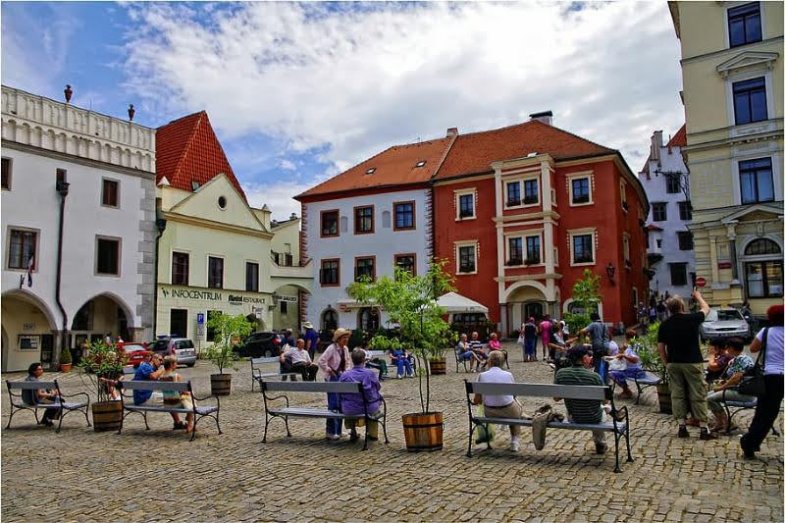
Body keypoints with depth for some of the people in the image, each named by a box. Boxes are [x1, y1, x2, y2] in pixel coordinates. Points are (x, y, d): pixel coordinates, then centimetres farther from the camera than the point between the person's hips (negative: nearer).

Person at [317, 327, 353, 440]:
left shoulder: (345, 349, 8)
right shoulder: (331, 348, -16)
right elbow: (321, 361, -22)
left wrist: (347, 371, 6)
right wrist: (329, 371, -17)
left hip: (343, 378, 8)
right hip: (333, 379, -8)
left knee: (341, 405, 11)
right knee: (333, 405, -7)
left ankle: (338, 430, 22)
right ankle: (330, 432, 3)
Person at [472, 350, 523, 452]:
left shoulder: (482, 376, -7)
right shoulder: (508, 375, -5)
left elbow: (477, 400, -3)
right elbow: (513, 396, 8)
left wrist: (472, 401, 22)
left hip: (490, 413, 1)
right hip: (509, 412, -1)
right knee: (518, 408, 33)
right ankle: (515, 442, 29)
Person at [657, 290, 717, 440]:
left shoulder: (664, 325, -1)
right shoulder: (692, 319, -8)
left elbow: (660, 347, 3)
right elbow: (706, 309, 13)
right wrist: (698, 296, 29)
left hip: (673, 364, 3)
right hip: (692, 363, -3)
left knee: (677, 395, 8)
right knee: (698, 395, 2)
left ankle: (682, 427, 9)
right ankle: (704, 428, 5)